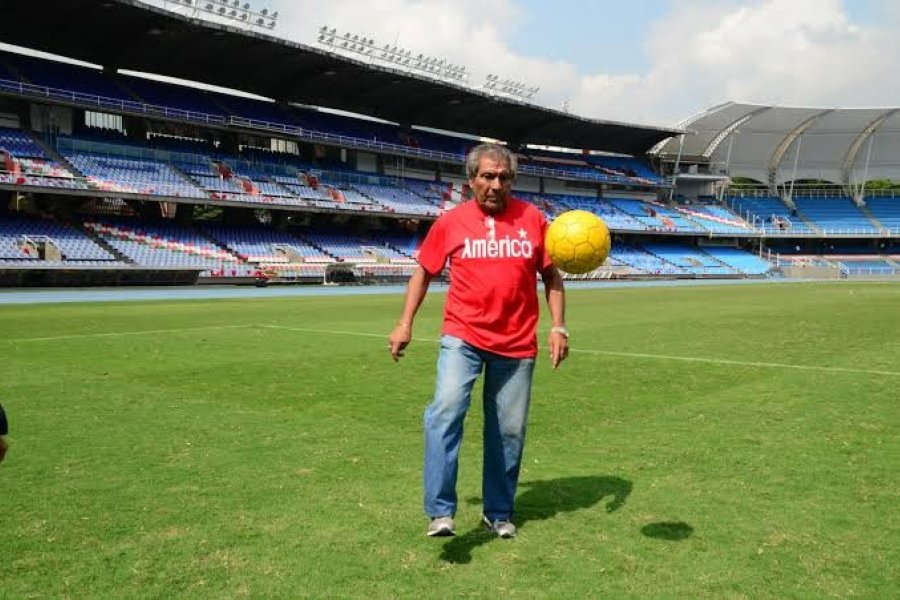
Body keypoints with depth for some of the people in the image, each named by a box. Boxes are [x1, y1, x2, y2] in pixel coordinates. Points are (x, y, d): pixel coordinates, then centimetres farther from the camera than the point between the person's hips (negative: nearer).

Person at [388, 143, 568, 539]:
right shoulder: (451, 222, 1)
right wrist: (405, 324, 4)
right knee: (446, 410, -21)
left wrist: (558, 327, 2)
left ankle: (499, 513, 27)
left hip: (517, 343, 2)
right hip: (463, 337, -1)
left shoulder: (532, 218, 2)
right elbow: (424, 272, 11)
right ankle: (440, 512, -13)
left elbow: (551, 275, 9)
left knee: (509, 431, 9)